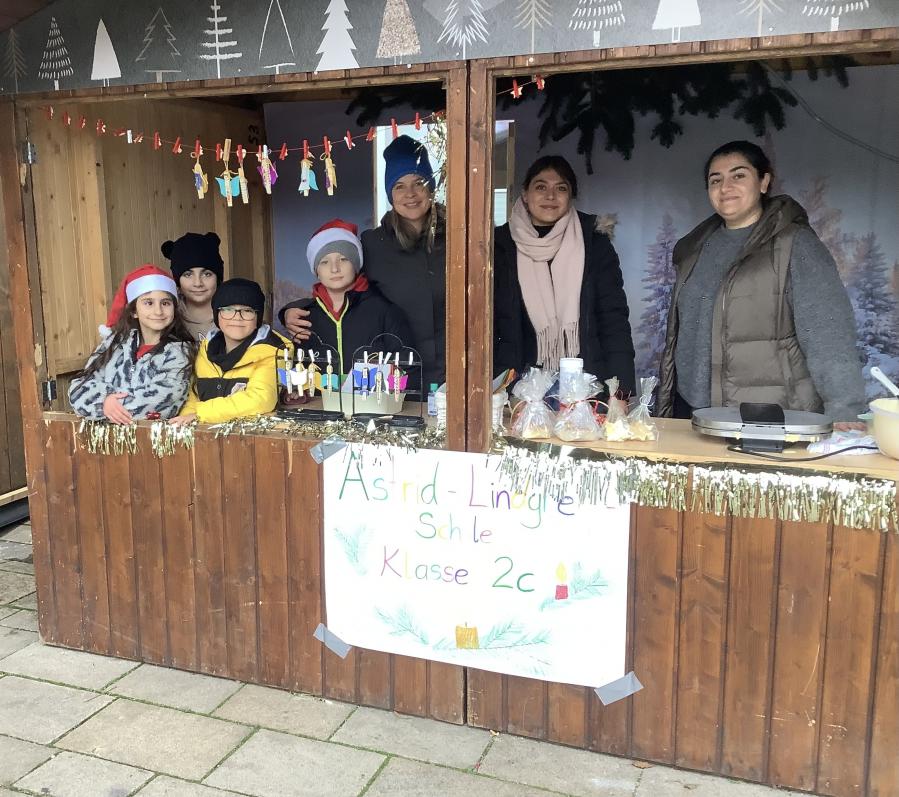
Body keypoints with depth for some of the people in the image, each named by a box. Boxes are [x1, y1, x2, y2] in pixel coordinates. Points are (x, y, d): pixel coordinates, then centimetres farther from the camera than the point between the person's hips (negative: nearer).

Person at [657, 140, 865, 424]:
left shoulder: (796, 245, -6)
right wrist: (664, 410, 16)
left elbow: (828, 336, -14)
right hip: (693, 410, 5)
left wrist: (843, 415, -23)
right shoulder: (696, 248, 12)